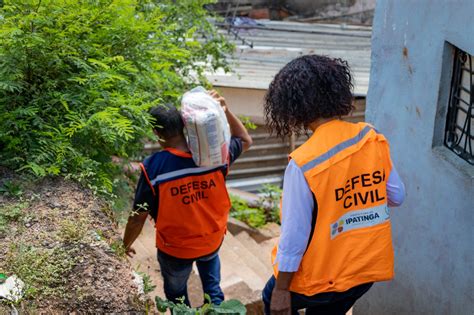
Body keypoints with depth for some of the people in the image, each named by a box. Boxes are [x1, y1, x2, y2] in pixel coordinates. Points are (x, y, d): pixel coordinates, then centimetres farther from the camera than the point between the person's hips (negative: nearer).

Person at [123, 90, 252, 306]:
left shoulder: (153, 168, -29)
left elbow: (138, 217, -18)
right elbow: (245, 141, 2)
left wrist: (126, 245, 1)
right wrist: (225, 111, -9)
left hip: (175, 248, -2)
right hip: (213, 239, 3)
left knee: (177, 296, 28)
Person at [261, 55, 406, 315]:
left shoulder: (303, 163, -26)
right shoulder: (373, 138, -10)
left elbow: (294, 234, -20)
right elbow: (396, 196, 2)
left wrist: (281, 291, -8)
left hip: (322, 276, -5)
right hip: (368, 266, 6)